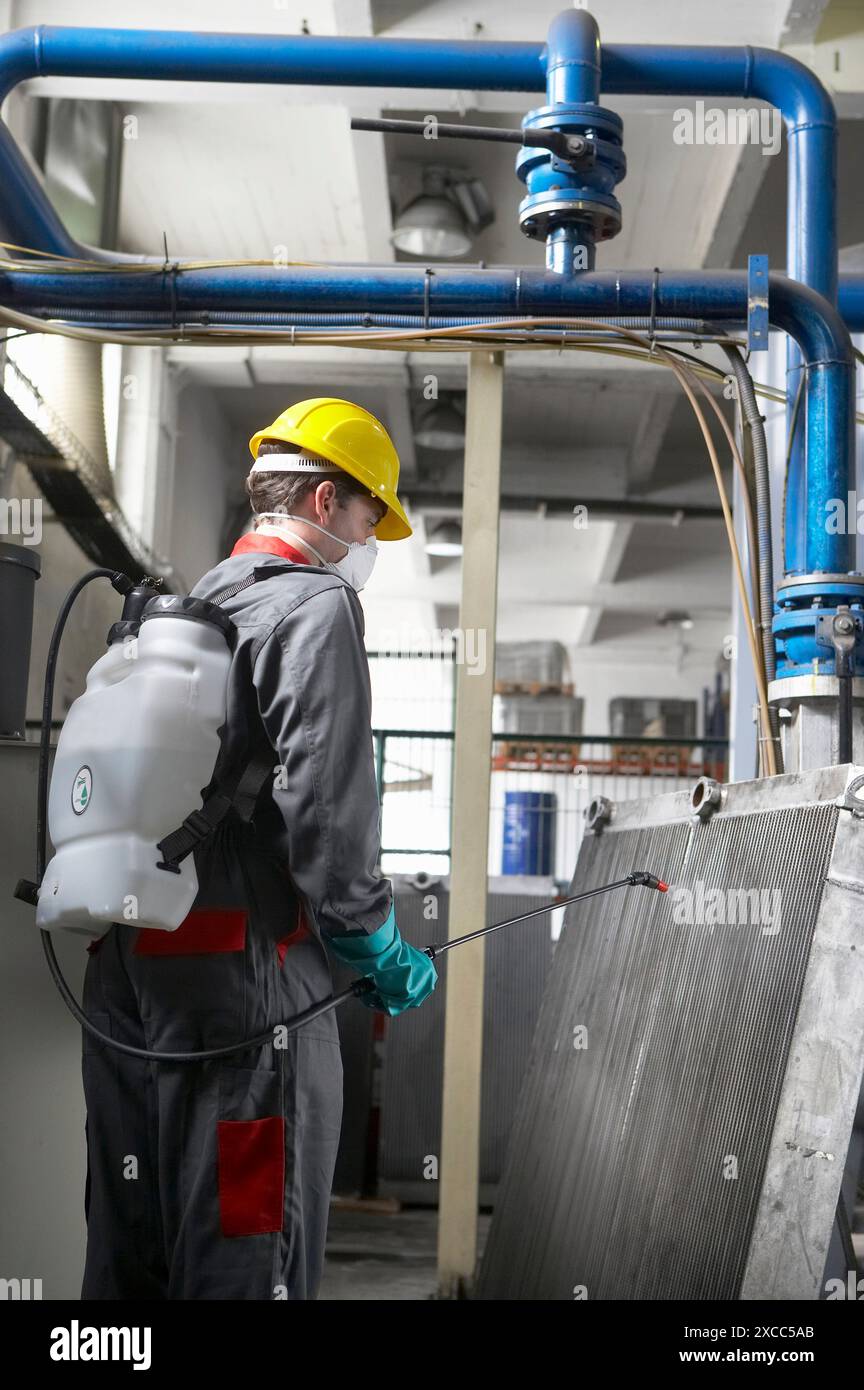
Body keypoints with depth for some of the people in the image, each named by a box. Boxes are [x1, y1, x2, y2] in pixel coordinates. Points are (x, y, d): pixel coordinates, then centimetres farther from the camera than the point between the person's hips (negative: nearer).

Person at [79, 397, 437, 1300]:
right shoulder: (315, 602, -7)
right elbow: (323, 798, -17)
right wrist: (375, 945, -7)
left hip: (125, 969, 9)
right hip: (241, 970, -9)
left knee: (128, 1244, 15)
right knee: (245, 1257, -2)